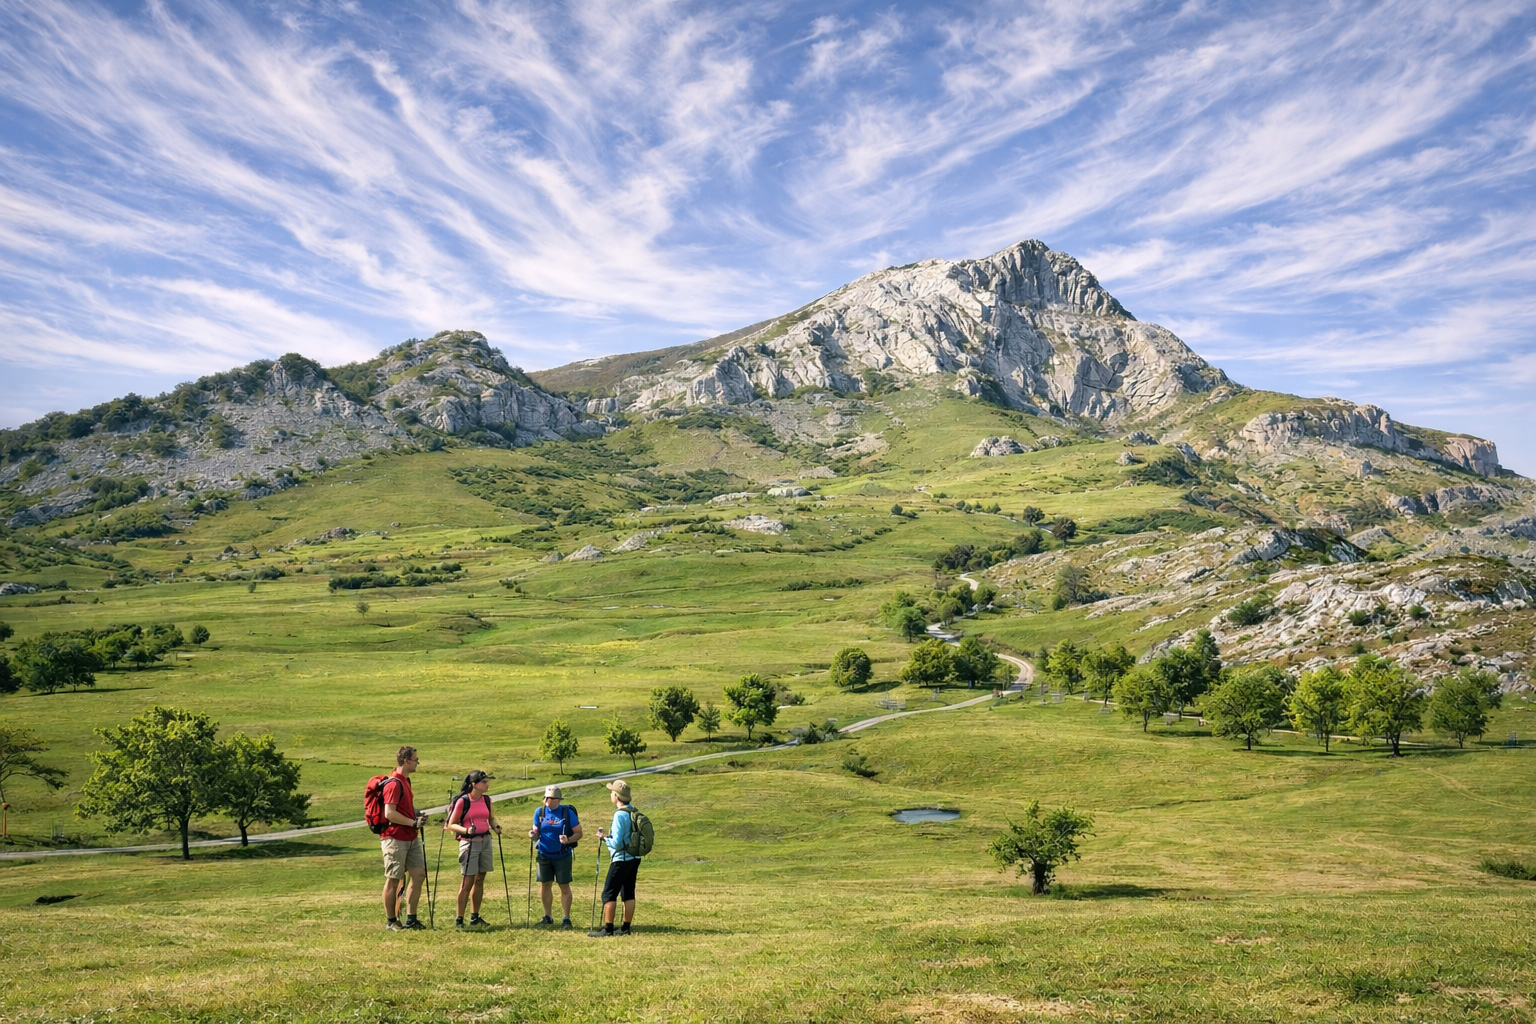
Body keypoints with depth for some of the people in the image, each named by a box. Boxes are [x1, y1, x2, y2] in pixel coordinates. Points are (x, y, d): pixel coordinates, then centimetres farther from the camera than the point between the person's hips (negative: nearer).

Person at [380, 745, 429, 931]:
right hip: (395, 838, -9)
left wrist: (417, 817, 11)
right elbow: (389, 813, -23)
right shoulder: (394, 783, -16)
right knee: (393, 880, 2)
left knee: (419, 874, 5)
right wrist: (414, 823, -18)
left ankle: (411, 919, 11)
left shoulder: (405, 781, 15)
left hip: (410, 838, 9)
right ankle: (391, 921, 12)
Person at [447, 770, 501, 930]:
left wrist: (496, 826, 0)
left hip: (485, 841, 6)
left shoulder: (486, 800, 8)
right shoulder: (462, 801, -9)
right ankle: (459, 919, 0)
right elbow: (451, 825, -8)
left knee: (480, 879, 10)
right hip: (469, 843, -6)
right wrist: (466, 830, -24)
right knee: (467, 881, -7)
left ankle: (475, 916, 21)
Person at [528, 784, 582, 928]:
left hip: (562, 856, -3)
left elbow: (578, 833, -7)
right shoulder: (539, 812, 0)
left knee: (564, 886, 1)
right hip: (544, 855, 3)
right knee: (545, 884, 9)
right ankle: (548, 916, 23)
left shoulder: (567, 812, -10)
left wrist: (568, 840, -27)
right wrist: (533, 834, -16)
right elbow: (537, 832, 8)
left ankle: (566, 918, 10)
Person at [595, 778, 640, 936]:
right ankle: (626, 928, 15)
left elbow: (616, 843, -21)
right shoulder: (634, 812, 8)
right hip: (634, 859, 9)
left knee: (609, 894, -1)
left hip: (621, 860, -9)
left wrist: (604, 837, -6)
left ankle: (608, 928, -2)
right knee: (628, 893, 12)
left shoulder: (620, 815, -19)